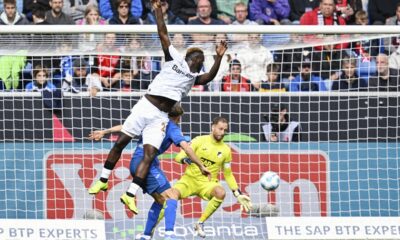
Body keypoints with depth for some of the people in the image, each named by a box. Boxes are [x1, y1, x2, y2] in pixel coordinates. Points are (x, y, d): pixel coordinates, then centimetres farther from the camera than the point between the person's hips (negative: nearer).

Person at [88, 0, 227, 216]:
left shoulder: (194, 77, 14)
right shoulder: (174, 58, 7)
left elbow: (210, 77, -5)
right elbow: (163, 33, 3)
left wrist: (219, 58, -16)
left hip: (160, 117, 2)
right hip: (145, 106, -2)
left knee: (149, 154, -10)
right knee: (121, 142, -1)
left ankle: (131, 194, -12)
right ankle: (103, 180, 12)